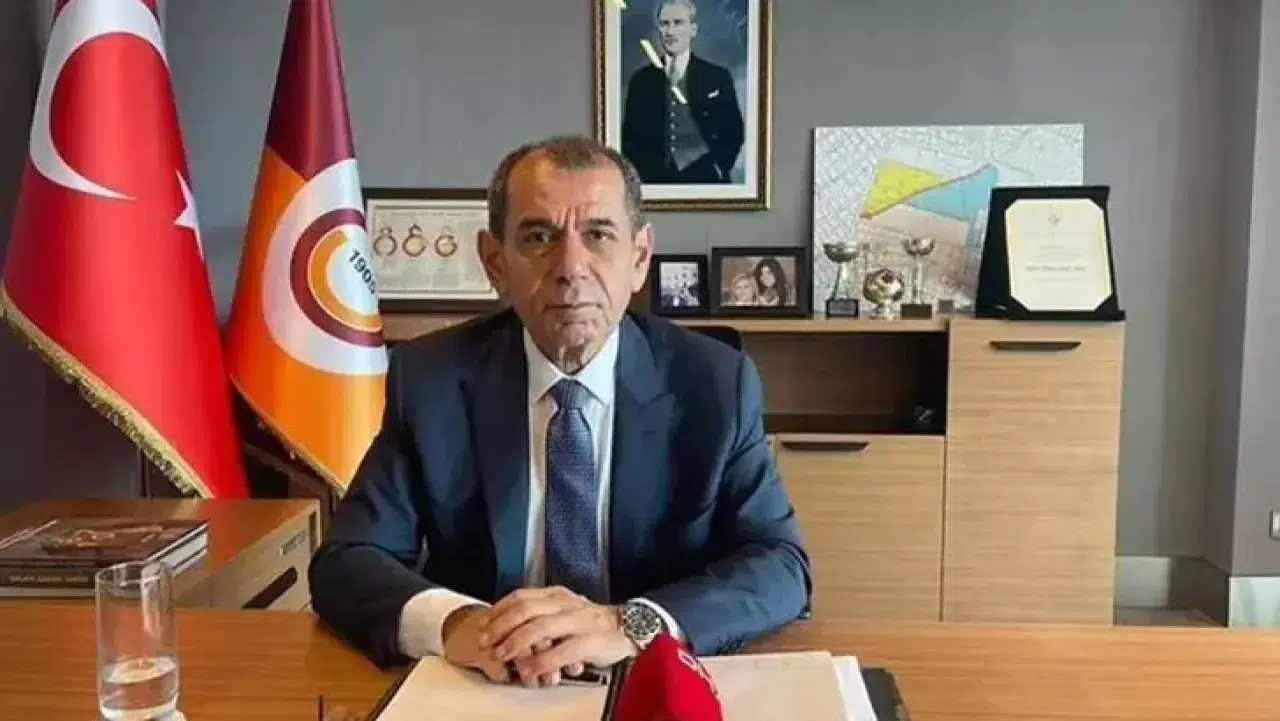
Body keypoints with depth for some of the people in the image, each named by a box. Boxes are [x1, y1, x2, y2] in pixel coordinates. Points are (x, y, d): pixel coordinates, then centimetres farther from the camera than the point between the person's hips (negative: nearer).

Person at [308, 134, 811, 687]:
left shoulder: (718, 383, -5)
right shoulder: (428, 378, -4)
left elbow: (780, 566, -10)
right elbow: (345, 562, -7)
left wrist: (630, 625, -27)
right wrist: (453, 621, -27)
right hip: (480, 694, 1)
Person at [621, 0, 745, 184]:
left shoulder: (717, 77, 3)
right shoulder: (641, 79, 7)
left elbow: (733, 132, 4)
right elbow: (629, 137, 8)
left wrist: (716, 170, -7)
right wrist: (641, 173, -5)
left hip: (703, 179, -1)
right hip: (654, 180, 1)